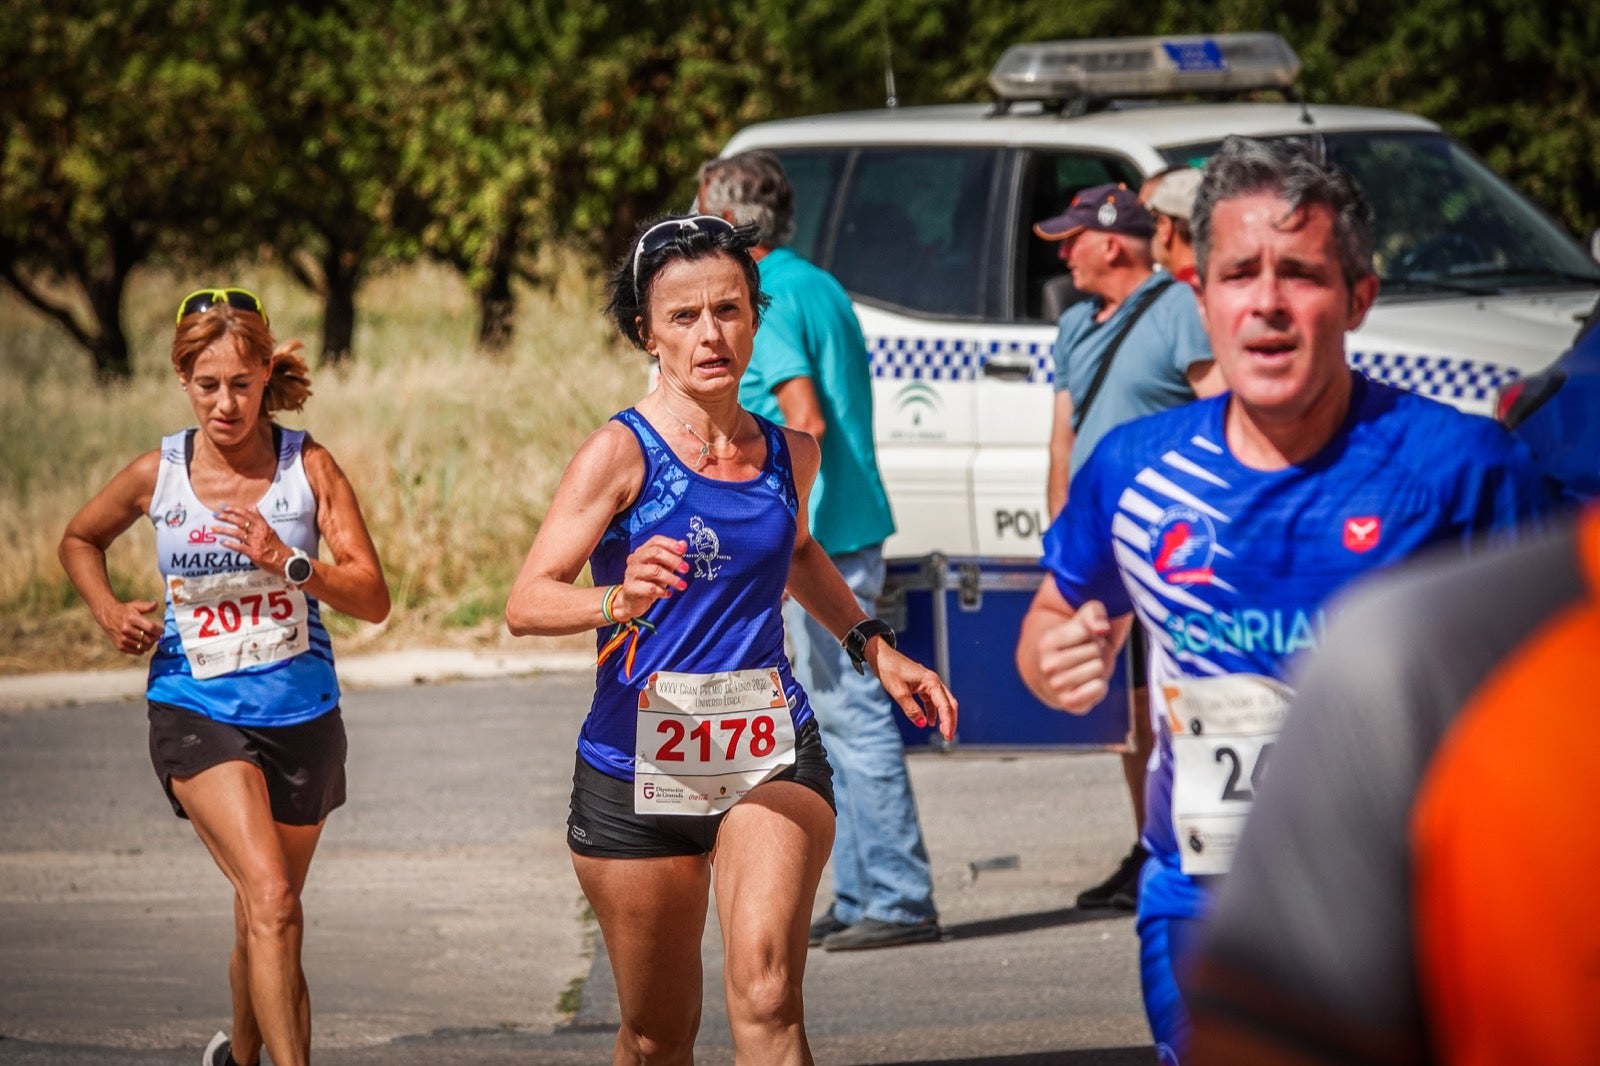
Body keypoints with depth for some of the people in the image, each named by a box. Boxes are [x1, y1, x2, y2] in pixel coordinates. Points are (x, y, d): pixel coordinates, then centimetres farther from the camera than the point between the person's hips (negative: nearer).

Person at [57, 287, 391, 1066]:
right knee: (272, 904, -21)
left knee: (262, 913, 18)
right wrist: (109, 612, 0)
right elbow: (79, 540, 18)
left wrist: (289, 562, -25)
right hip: (197, 715, -2)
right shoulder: (156, 474, -3)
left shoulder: (309, 467, -6)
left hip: (301, 716, 2)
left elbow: (374, 599, -9)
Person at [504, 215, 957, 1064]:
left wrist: (874, 647, 20)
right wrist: (618, 602, -38)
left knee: (766, 997, -21)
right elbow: (526, 602, -19)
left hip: (772, 755, 2)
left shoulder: (789, 453, 6)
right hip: (637, 770, -2)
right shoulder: (622, 454, -8)